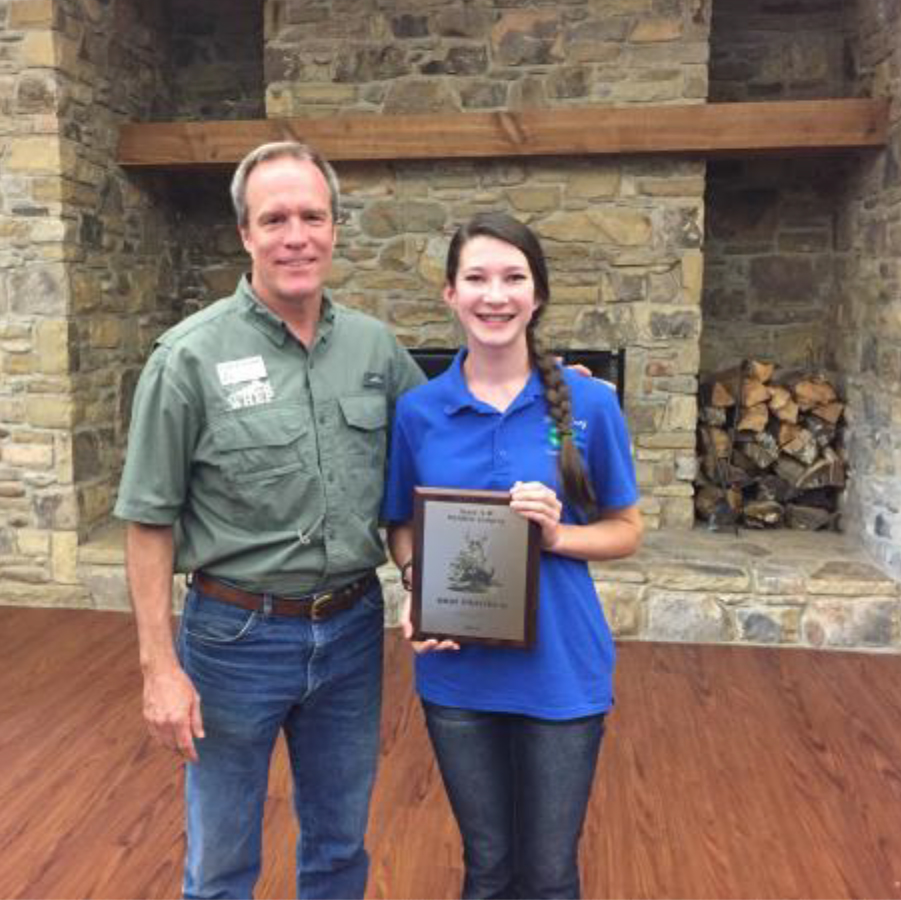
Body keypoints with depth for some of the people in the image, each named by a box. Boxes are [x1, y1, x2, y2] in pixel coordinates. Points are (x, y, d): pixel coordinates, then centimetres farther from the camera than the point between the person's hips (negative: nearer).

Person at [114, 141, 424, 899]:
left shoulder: (375, 346, -1)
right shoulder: (192, 355, -12)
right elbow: (150, 522, -8)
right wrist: (160, 665, -10)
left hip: (352, 629, 4)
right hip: (237, 635, -3)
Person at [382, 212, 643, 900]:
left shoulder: (589, 403, -7)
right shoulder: (419, 410, -3)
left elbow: (626, 531, 1)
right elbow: (401, 528, 7)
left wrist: (559, 536, -18)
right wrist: (417, 585, -12)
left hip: (562, 670, -1)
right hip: (458, 671, 1)